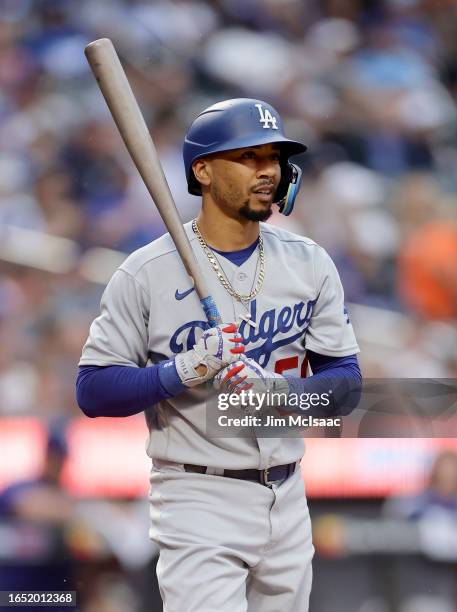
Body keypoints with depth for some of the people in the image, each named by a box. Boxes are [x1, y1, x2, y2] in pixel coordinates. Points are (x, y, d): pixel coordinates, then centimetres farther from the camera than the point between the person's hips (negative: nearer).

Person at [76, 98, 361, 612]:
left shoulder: (310, 264, 5)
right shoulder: (146, 273, -7)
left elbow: (346, 378, 4)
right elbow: (92, 391, -8)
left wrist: (277, 390, -16)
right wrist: (182, 372, -22)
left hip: (287, 504, 5)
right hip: (199, 505, -5)